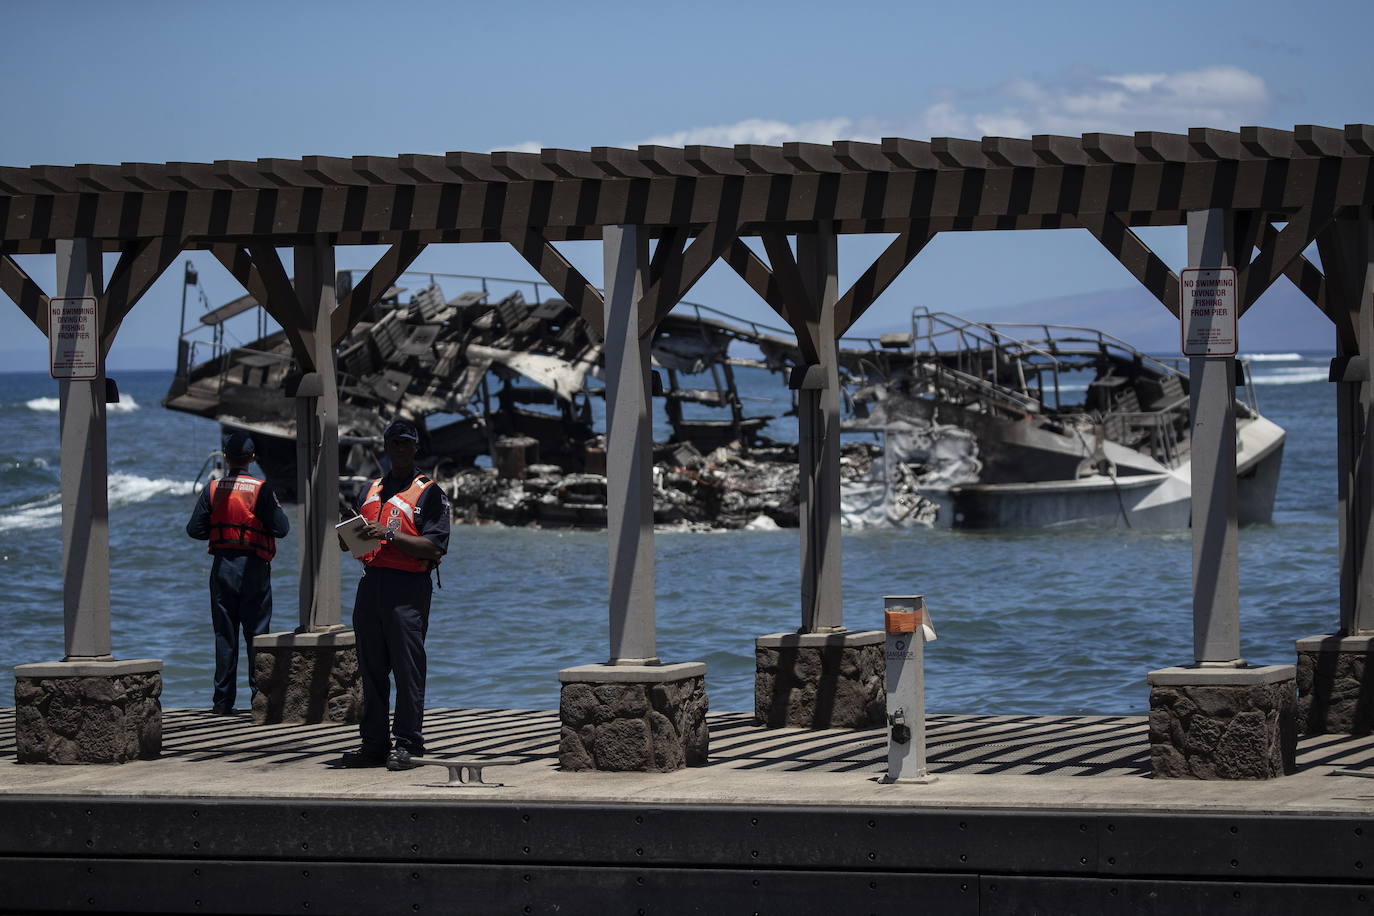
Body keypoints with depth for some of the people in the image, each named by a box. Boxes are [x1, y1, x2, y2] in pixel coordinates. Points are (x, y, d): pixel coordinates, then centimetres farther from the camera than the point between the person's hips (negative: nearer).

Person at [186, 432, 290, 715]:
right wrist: (275, 508, 10)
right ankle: (260, 695, -1)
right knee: (257, 632, 4)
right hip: (254, 566, -2)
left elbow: (194, 529, 0)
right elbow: (281, 528, -10)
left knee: (224, 633, 7)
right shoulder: (261, 489, -7)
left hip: (222, 567, 2)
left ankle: (223, 700, 5)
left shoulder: (212, 489, 0)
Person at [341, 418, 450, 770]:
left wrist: (388, 534, -17)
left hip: (408, 587, -6)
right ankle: (374, 744, 13)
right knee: (371, 668, 8)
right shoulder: (372, 489, 21)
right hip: (370, 583, 6)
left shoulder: (429, 492, 1)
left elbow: (433, 548, -10)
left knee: (407, 670, -7)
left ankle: (407, 745, -5)